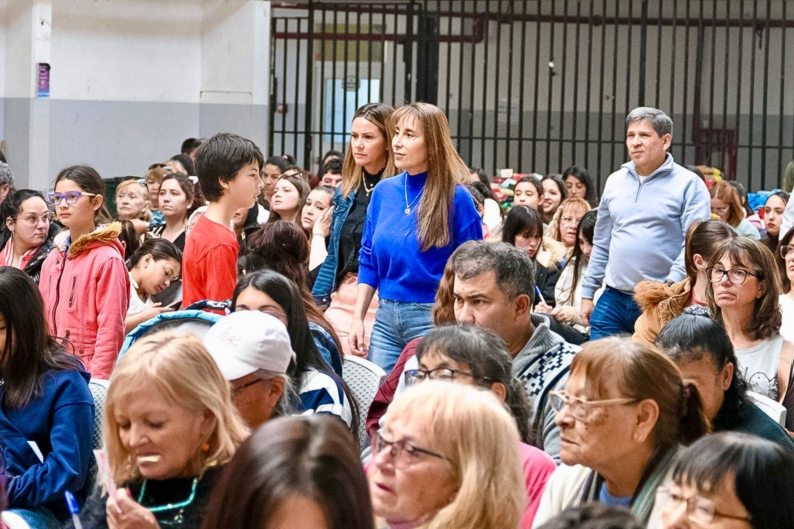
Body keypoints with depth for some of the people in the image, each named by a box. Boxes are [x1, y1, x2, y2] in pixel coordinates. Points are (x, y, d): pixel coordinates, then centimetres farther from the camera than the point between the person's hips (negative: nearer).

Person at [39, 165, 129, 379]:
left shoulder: (108, 259, -8)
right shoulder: (53, 259, 14)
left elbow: (110, 329, -12)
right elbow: (43, 319, 17)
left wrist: (98, 380, -16)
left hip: (88, 372, -6)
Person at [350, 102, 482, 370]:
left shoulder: (455, 197, -7)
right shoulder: (384, 191, 8)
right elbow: (368, 263, 14)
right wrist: (358, 318, 6)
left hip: (433, 319, -5)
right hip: (386, 316, 5)